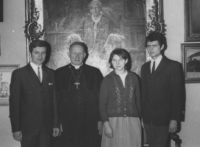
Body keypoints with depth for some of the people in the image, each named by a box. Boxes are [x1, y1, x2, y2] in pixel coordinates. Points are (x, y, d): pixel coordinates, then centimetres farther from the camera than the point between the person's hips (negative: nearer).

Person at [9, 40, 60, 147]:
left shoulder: (51, 74, 9)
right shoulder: (19, 74, -2)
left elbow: (54, 100, 10)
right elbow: (14, 102, -4)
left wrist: (56, 124, 6)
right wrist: (16, 129, -8)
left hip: (47, 126, 3)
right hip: (28, 126, -3)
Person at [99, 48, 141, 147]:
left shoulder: (134, 78, 7)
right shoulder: (107, 80, 2)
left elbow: (138, 100, 10)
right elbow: (102, 104, 0)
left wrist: (141, 118, 5)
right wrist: (106, 124, -8)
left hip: (132, 122, 2)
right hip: (113, 122, -1)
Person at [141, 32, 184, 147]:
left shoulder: (173, 66, -3)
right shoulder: (145, 67, 14)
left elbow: (177, 94, -7)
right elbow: (143, 93, 12)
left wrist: (174, 119, -11)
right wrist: (142, 115, 5)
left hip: (163, 119, -5)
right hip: (147, 119, 5)